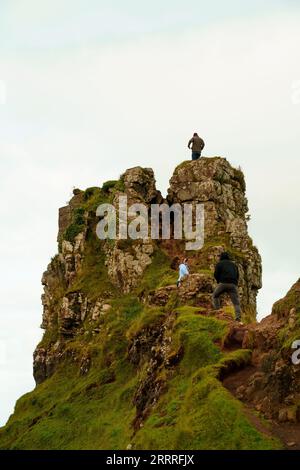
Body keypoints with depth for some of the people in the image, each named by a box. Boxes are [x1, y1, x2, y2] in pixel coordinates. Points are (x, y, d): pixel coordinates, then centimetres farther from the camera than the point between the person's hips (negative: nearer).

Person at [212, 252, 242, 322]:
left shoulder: (219, 263, 11)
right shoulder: (233, 264, 25)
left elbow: (216, 275, 2)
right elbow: (237, 275, 22)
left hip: (223, 283, -3)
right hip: (233, 284, 3)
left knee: (215, 296, 22)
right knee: (236, 302, -2)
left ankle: (217, 310, 6)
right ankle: (238, 317, -21)